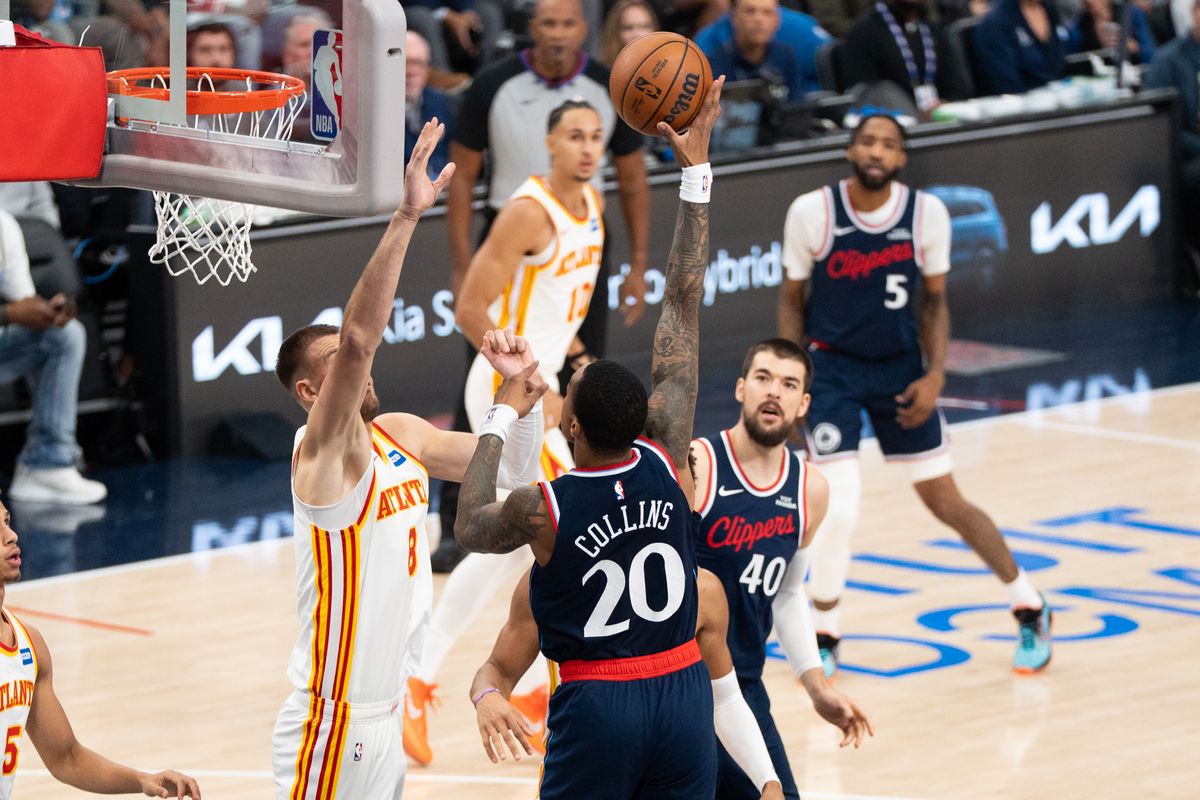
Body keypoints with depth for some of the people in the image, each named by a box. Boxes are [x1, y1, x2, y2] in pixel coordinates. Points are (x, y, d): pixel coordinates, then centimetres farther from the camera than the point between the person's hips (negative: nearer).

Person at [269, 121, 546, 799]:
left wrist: (520, 388, -4)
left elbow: (511, 470, 15)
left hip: (389, 715, 8)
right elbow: (359, 337, -31)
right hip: (333, 723, -8)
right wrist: (407, 218, -37)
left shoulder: (402, 435, 8)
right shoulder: (323, 449, -15)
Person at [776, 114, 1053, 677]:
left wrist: (934, 375, -10)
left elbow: (934, 300, 1)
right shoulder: (812, 212, -14)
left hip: (900, 369, 1)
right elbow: (791, 296, -1)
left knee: (945, 502, 6)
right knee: (839, 509, -13)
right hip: (832, 367, -1)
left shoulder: (927, 213, -10)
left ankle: (1030, 608, 24)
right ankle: (824, 636, 9)